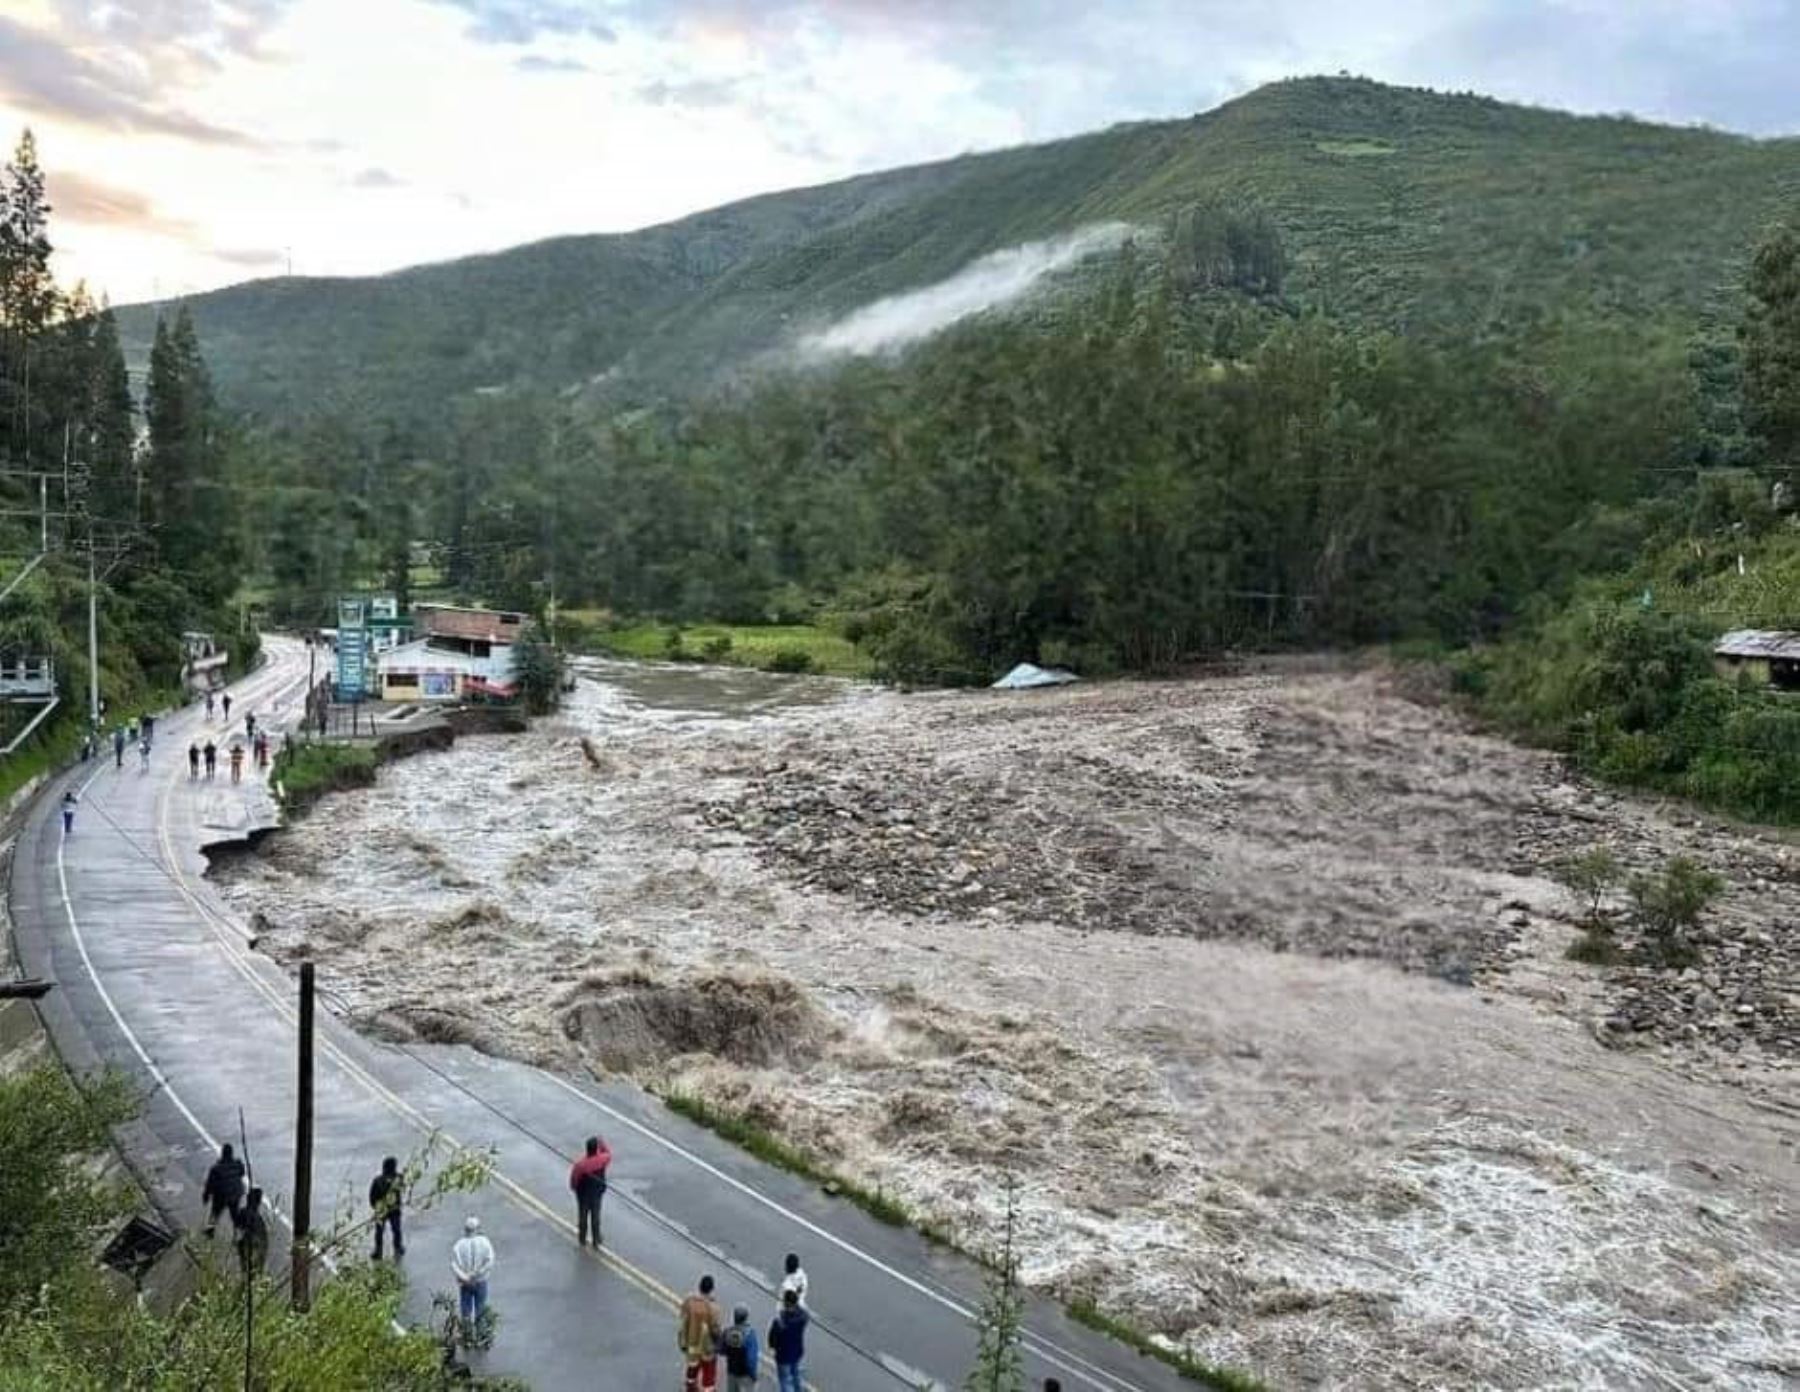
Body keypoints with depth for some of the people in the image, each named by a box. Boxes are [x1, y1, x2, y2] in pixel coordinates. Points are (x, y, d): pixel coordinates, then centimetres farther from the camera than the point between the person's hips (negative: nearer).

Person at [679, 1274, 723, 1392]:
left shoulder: (688, 1301, -15)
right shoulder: (712, 1306, -27)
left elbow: (682, 1324, -7)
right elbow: (715, 1329, -19)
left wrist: (682, 1343, 7)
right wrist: (718, 1345, 0)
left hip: (691, 1345, 5)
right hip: (707, 1347, -4)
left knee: (692, 1370, 28)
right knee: (708, 1377, 13)